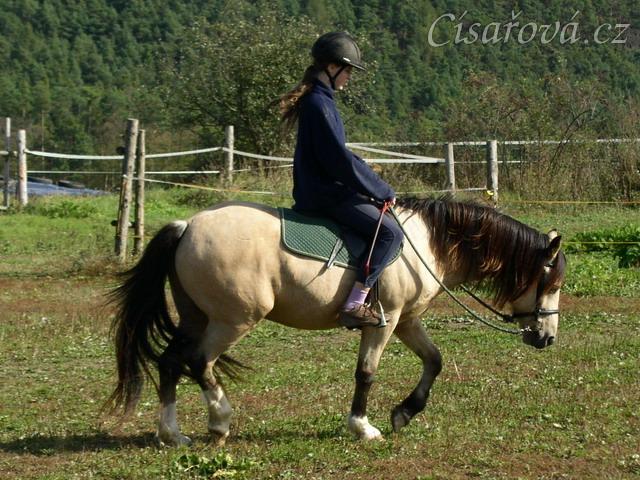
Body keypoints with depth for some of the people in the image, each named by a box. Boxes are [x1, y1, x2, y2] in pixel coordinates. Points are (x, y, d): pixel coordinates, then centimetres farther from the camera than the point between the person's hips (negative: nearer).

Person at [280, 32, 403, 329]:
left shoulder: (317, 100, 14)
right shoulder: (319, 104, -18)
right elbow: (341, 160, -22)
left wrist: (374, 190, 15)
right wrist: (383, 192, -13)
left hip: (318, 191, 11)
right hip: (327, 195, -11)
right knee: (390, 233, -18)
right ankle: (353, 307, -21)